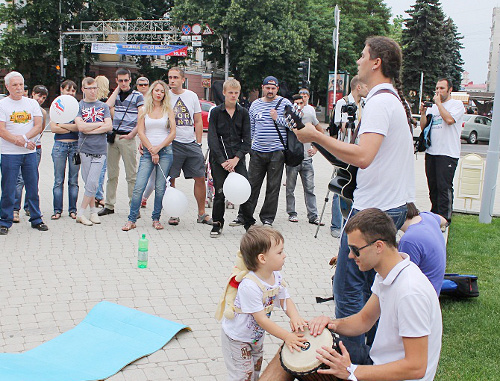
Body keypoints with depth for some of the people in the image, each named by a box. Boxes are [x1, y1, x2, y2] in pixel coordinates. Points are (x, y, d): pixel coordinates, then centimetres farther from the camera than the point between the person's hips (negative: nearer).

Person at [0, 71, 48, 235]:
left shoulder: (32, 103, 10)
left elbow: (38, 126, 1)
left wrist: (23, 137, -14)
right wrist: (22, 142, -14)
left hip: (30, 153, 3)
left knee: (33, 187, 7)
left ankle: (36, 219, 17)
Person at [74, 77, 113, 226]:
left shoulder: (103, 106, 11)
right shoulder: (78, 106, 5)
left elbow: (109, 127, -2)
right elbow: (81, 127, -9)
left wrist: (90, 130, -8)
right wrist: (100, 124, -3)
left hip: (100, 149, 1)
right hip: (85, 148, -1)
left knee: (92, 183, -6)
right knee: (89, 183, 3)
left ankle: (81, 213, 4)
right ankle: (93, 211, 15)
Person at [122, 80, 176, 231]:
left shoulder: (168, 110, 8)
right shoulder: (143, 110, 9)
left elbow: (173, 133, 2)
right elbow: (141, 132, 2)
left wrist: (158, 147, -8)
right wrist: (152, 151, -6)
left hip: (165, 151, 0)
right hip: (148, 152, 0)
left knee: (160, 187, 0)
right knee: (139, 186, -8)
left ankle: (156, 219, 12)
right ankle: (131, 220, -1)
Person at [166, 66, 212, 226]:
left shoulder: (192, 96, 9)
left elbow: (198, 121, 13)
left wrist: (198, 143, 6)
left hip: (191, 143, 3)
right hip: (172, 144, -2)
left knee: (200, 178, 3)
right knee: (170, 179, -2)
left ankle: (202, 214, 14)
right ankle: (173, 214, 11)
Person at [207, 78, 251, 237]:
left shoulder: (243, 113, 6)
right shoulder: (215, 112, 1)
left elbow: (247, 139, 3)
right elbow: (212, 139, -5)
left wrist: (236, 158, -10)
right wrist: (222, 161, -13)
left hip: (238, 158, 1)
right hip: (218, 159, -1)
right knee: (220, 193, -2)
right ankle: (217, 224, 17)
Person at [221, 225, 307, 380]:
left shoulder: (276, 276, -11)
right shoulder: (249, 286, -37)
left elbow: (285, 299, -1)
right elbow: (261, 319, -32)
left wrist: (294, 316, -23)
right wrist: (287, 336, -30)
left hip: (257, 335, 8)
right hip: (237, 338, -8)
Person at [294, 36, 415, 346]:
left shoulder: (380, 101, -17)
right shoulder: (397, 100, 15)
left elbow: (363, 156, -30)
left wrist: (316, 137, -23)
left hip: (374, 209, -10)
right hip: (397, 204, 10)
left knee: (348, 287, -2)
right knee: (372, 285, 18)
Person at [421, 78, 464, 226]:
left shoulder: (457, 104, 0)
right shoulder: (433, 106, 18)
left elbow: (449, 119, -18)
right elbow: (423, 125, 15)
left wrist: (438, 103, -9)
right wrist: (423, 112, -2)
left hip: (448, 153, -6)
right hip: (431, 151, 6)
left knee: (444, 187, -10)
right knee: (432, 185, 12)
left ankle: (444, 218, -7)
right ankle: (434, 214, 24)